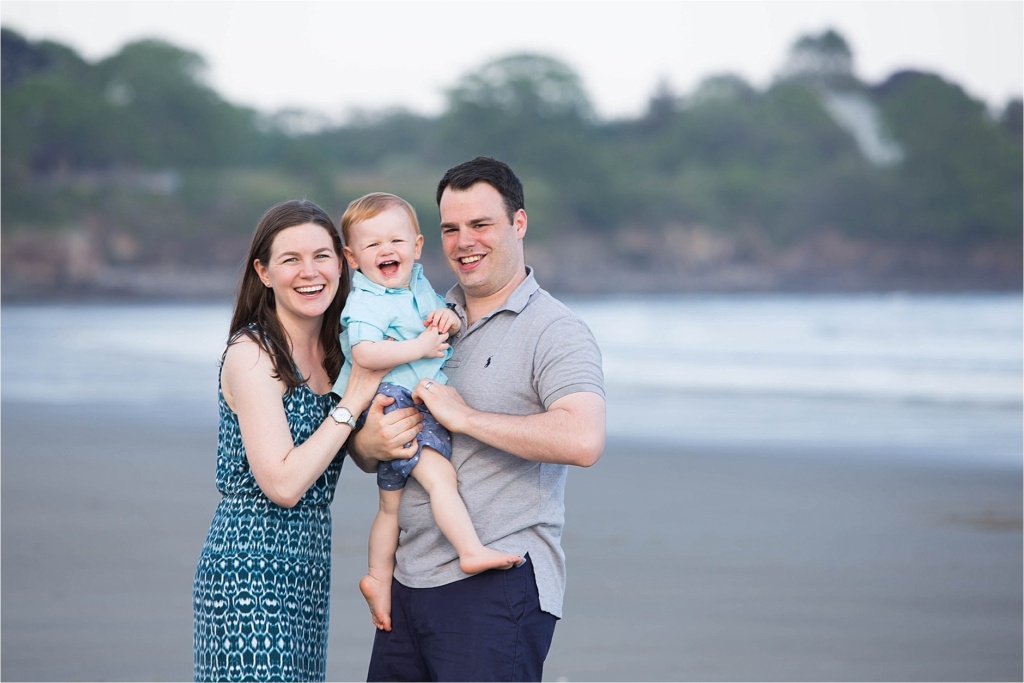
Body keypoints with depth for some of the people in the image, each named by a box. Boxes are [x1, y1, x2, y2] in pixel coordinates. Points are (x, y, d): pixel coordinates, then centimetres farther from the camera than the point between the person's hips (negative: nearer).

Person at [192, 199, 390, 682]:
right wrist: (352, 402, -13)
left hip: (307, 566, 7)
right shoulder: (252, 353, -12)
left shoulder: (331, 351, 11)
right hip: (252, 569, -7)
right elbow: (283, 484, -18)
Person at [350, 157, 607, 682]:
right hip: (409, 580, 7)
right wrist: (369, 444, -6)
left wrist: (464, 417, -18)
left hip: (498, 585, -7)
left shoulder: (556, 332, -5)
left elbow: (583, 440, -23)